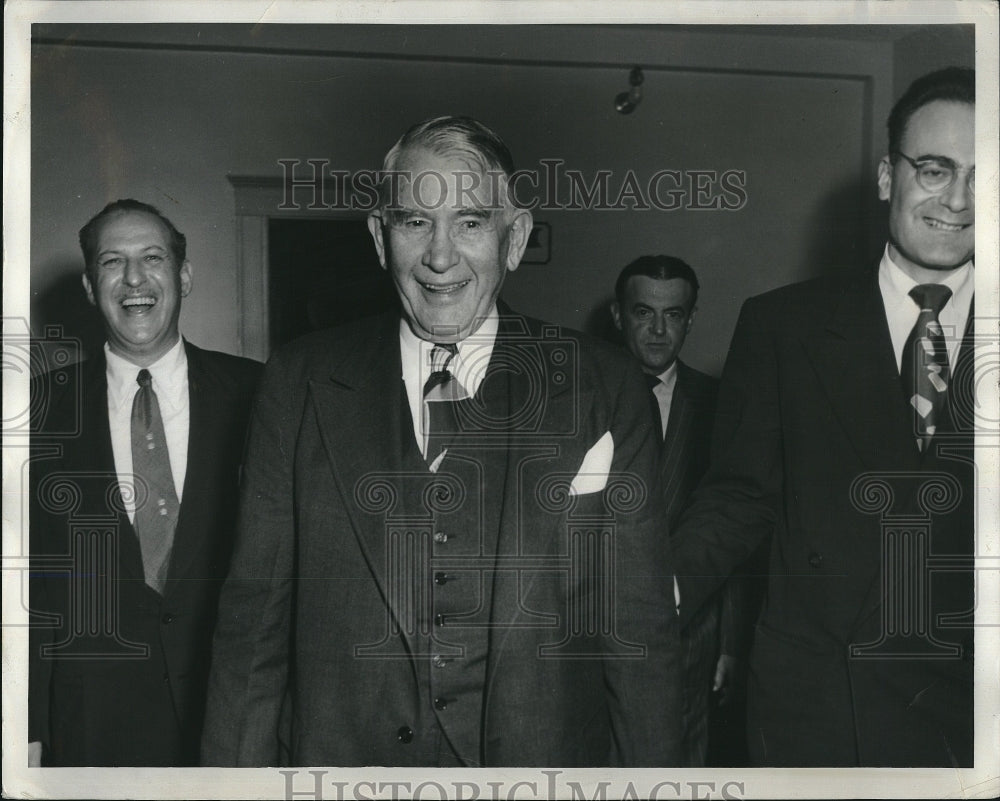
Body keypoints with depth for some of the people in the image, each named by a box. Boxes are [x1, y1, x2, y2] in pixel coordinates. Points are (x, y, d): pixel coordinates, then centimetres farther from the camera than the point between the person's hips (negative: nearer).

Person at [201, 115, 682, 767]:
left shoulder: (605, 391, -6)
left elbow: (640, 636, -5)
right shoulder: (299, 386, -3)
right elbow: (254, 617, -2)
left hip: (544, 764, 0)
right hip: (337, 758, 1)